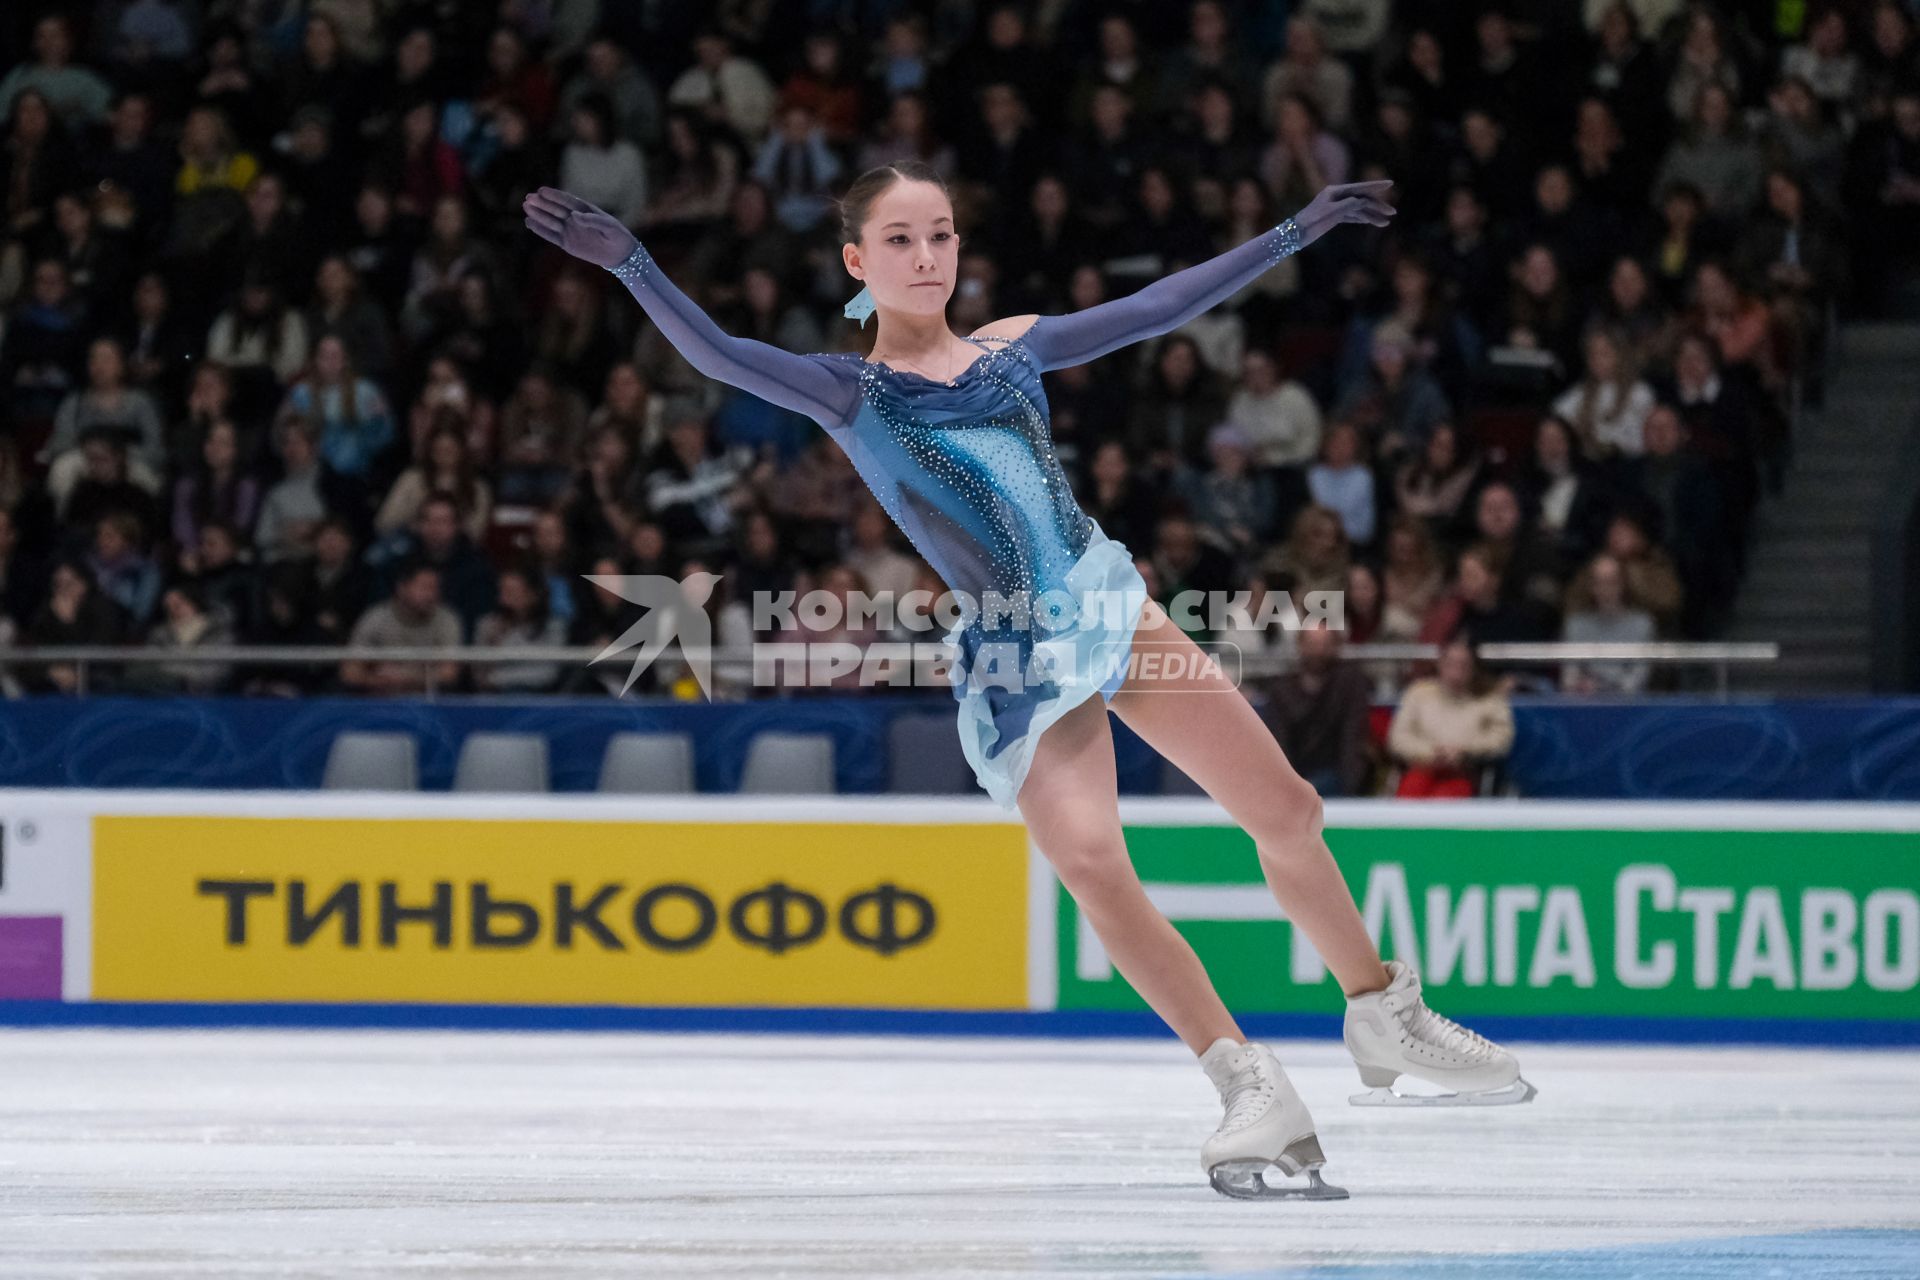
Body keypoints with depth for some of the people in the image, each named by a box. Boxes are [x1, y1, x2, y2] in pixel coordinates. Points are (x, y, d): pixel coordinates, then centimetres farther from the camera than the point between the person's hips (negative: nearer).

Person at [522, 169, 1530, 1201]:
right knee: (1090, 865, -23)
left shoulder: (1013, 346, 10)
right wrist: (629, 264, -29)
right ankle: (1253, 1091, -17)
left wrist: (1298, 229, 19)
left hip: (1109, 605, 4)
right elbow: (719, 357, -14)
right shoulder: (849, 393, 0)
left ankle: (1386, 1017, 25)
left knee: (1284, 809, 4)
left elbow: (1162, 306, 17)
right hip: (1015, 662, -4)